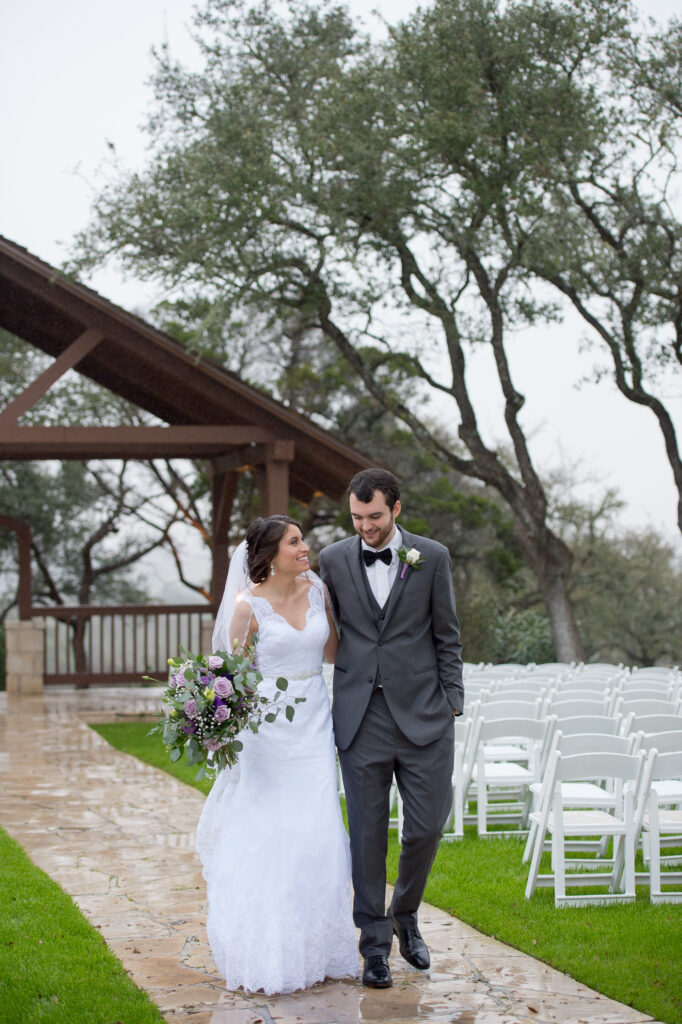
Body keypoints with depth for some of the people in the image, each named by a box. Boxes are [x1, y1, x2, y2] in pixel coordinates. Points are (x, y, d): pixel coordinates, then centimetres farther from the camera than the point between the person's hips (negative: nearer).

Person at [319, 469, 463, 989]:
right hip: (361, 716, 1)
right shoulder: (334, 559, 4)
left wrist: (451, 705, 1)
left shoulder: (432, 557, 1)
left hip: (422, 712, 0)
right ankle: (375, 945, 14)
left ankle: (406, 916, 29)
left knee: (427, 825, 2)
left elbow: (447, 636, 5)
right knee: (368, 832, 3)